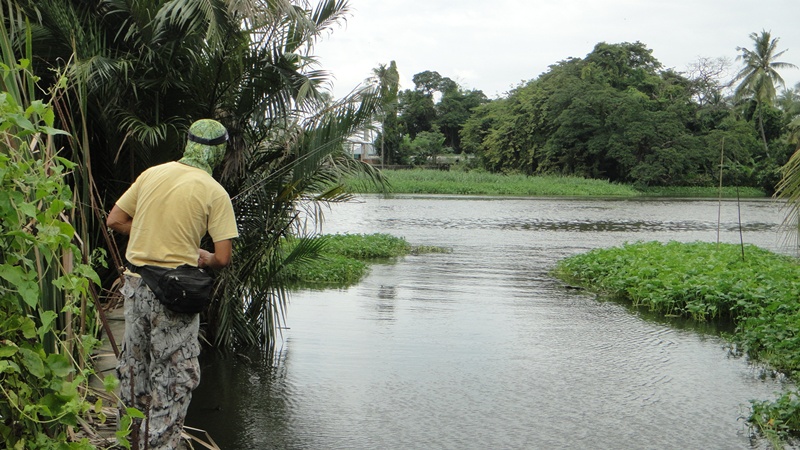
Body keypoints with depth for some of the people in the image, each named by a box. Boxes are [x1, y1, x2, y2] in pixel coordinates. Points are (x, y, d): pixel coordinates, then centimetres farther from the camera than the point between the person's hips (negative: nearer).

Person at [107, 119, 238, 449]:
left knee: (134, 365, 21)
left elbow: (115, 221, 8)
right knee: (174, 376, 6)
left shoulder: (152, 174, 3)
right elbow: (223, 258, -13)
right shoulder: (214, 192, -10)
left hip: (135, 284, 6)